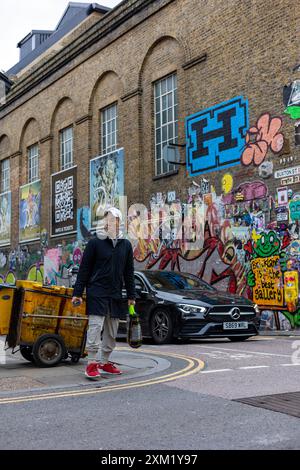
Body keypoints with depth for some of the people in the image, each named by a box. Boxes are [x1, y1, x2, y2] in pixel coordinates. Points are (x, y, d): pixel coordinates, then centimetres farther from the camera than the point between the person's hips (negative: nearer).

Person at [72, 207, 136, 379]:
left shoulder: (126, 245, 11)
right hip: (97, 293, -5)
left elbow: (129, 273, 14)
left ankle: (105, 362, 21)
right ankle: (92, 363, -2)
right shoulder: (95, 243, -1)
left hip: (116, 295, 5)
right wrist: (78, 292, -5)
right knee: (95, 327, -9)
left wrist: (131, 296, 12)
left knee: (112, 332, 9)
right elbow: (84, 269, -1)